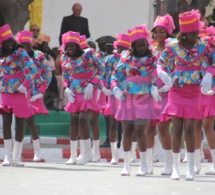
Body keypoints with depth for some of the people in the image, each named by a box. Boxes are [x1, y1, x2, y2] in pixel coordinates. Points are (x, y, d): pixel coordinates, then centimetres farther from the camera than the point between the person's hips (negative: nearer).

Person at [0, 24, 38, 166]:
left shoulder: (20, 52, -8)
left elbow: (33, 70, -16)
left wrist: (25, 85, -17)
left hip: (20, 92, -4)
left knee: (20, 123, 1)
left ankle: (16, 156, 6)